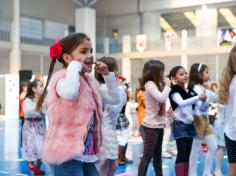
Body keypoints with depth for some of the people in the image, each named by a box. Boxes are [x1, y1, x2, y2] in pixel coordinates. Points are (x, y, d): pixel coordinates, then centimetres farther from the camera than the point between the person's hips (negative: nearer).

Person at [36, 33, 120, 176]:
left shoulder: (90, 81, 13)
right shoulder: (62, 78, -13)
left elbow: (115, 99, 21)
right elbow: (70, 93, -38)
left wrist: (107, 74, 11)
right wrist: (75, 66, -22)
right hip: (66, 154, -9)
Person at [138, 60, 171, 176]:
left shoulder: (155, 84, 12)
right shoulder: (150, 84, -16)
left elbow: (162, 99, 12)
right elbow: (161, 98, -29)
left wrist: (163, 86, 4)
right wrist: (166, 87, -15)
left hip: (158, 124, 9)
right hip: (151, 125, -9)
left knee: (157, 154, 17)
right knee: (147, 155, -7)